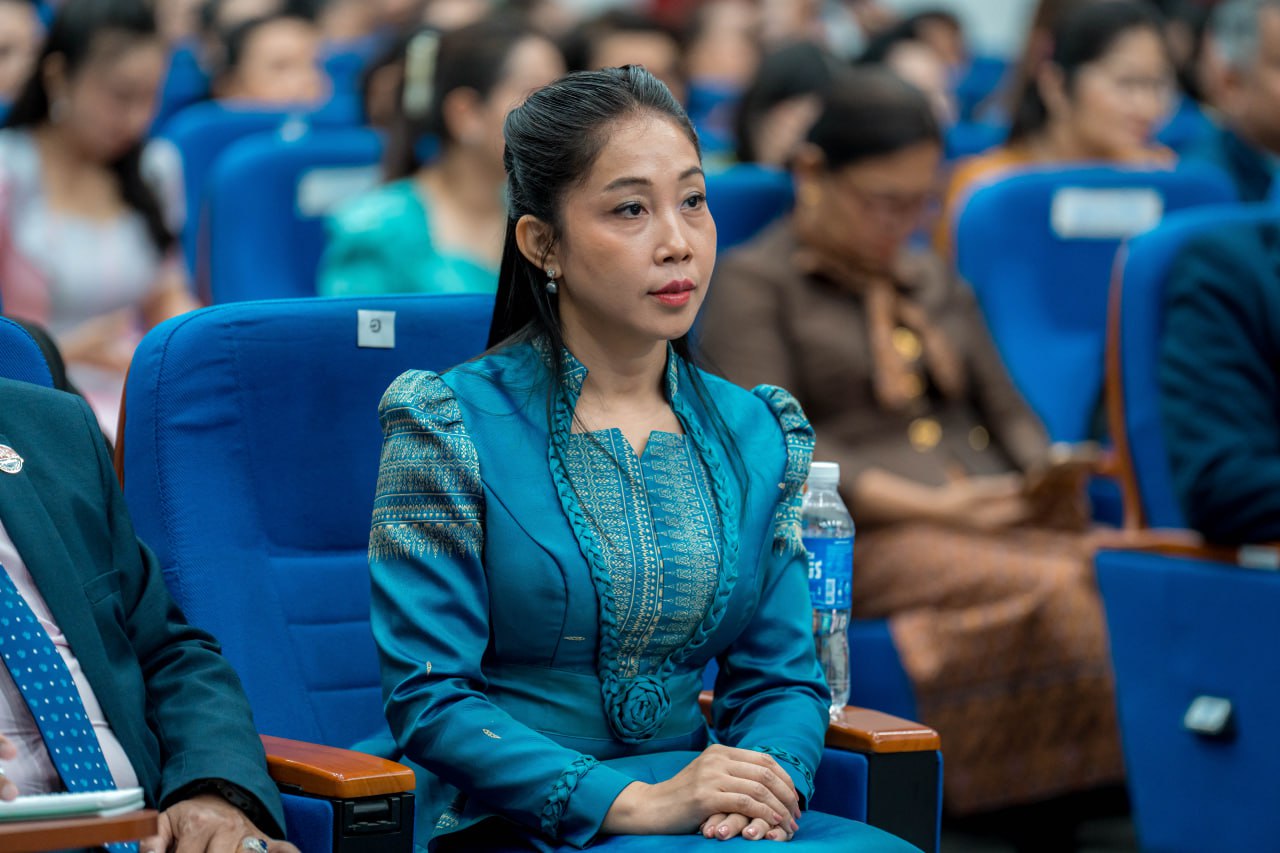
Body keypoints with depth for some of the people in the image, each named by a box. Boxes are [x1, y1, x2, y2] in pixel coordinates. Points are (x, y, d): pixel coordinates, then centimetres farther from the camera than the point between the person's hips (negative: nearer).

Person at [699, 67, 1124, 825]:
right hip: (846, 537, -6)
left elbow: (1007, 411, 25)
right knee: (1049, 586, -33)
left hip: (992, 521, 6)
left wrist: (1049, 476, 1)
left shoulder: (935, 280, 27)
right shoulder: (752, 284, 4)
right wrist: (926, 505, -15)